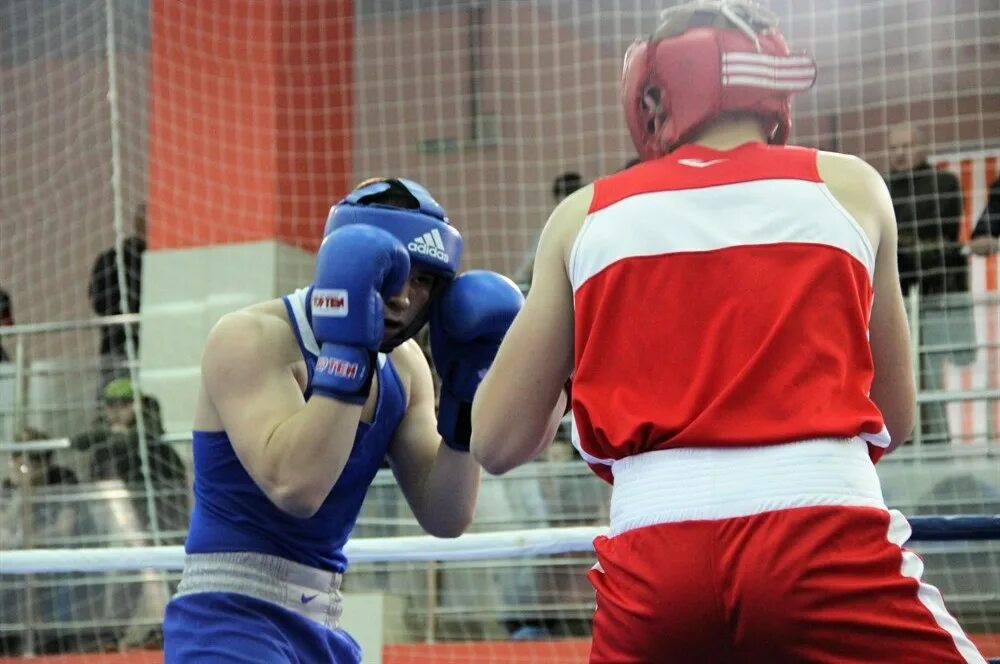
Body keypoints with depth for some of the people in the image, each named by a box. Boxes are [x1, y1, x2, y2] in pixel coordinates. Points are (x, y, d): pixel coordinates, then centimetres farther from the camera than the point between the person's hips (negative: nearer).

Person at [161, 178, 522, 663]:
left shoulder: (403, 366, 8)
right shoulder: (252, 338, -14)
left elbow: (445, 518, 6)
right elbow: (294, 486, -29)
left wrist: (463, 387, -2)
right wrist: (348, 347, -28)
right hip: (230, 622, -8)